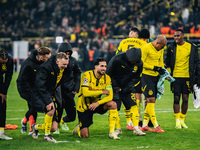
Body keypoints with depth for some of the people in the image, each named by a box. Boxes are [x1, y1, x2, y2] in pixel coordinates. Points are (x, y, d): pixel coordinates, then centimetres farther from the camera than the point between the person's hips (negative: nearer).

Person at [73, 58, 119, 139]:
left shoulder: (106, 78, -5)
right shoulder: (87, 75, -18)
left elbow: (110, 96, -12)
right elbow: (85, 93, -29)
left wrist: (98, 103, -27)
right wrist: (102, 91, -23)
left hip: (96, 104, 4)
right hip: (84, 107, -4)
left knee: (113, 104, -26)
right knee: (85, 136, -8)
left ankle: (112, 132, -20)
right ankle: (78, 128, 31)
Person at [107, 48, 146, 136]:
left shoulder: (139, 63, -9)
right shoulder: (117, 59, -23)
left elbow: (136, 77, 5)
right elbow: (109, 74, -11)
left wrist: (128, 87, -8)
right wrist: (115, 87, -13)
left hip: (127, 88, 3)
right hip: (115, 87, -3)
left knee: (133, 106, -7)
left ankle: (136, 128, -4)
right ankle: (118, 129, 6)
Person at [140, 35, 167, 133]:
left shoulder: (161, 50, 10)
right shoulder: (146, 48, -14)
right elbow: (141, 63, -15)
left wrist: (162, 72, 5)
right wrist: (154, 68, -18)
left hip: (155, 76, 8)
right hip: (146, 76, -8)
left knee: (152, 101, 8)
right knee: (151, 100, -10)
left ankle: (144, 125, 15)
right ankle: (156, 126, -12)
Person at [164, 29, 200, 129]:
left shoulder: (192, 47, 3)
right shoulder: (172, 48, 6)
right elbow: (167, 61, 15)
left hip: (187, 77, 0)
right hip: (175, 77, 0)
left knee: (185, 99, 2)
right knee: (176, 98, -3)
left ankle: (182, 120, 14)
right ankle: (177, 121, 3)